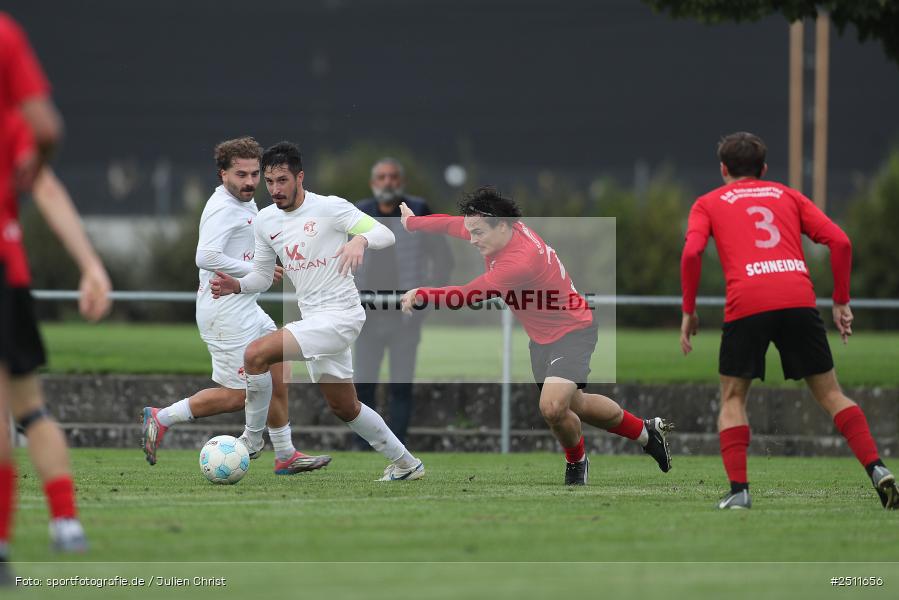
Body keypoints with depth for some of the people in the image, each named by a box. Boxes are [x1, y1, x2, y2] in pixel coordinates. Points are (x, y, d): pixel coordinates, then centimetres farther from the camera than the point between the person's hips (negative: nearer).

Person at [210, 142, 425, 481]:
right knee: (344, 408, 16)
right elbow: (263, 276, 16)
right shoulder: (265, 221, 8)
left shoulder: (329, 207, -11)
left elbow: (386, 234, -15)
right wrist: (236, 285, -5)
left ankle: (252, 440, -6)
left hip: (339, 314, -8)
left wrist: (360, 239, -37)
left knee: (256, 355, -22)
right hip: (313, 320, 8)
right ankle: (406, 464, 31)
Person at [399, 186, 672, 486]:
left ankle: (577, 460, 4)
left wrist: (422, 295, -33)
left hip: (571, 332, -9)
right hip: (542, 337, 10)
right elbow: (452, 223, 9)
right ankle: (645, 431, 42)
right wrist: (412, 222, 18)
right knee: (575, 405, 21)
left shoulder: (520, 261, -36)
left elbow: (469, 295, -36)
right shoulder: (498, 229, -11)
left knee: (553, 407, -27)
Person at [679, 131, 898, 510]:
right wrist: (841, 301, 18)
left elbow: (691, 253, 1)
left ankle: (738, 490, 0)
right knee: (829, 393, 11)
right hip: (799, 298, 2)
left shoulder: (709, 203, 21)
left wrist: (689, 311, 8)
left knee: (733, 398, 14)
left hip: (746, 304, -2)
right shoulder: (787, 196, 26)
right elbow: (840, 241, 13)